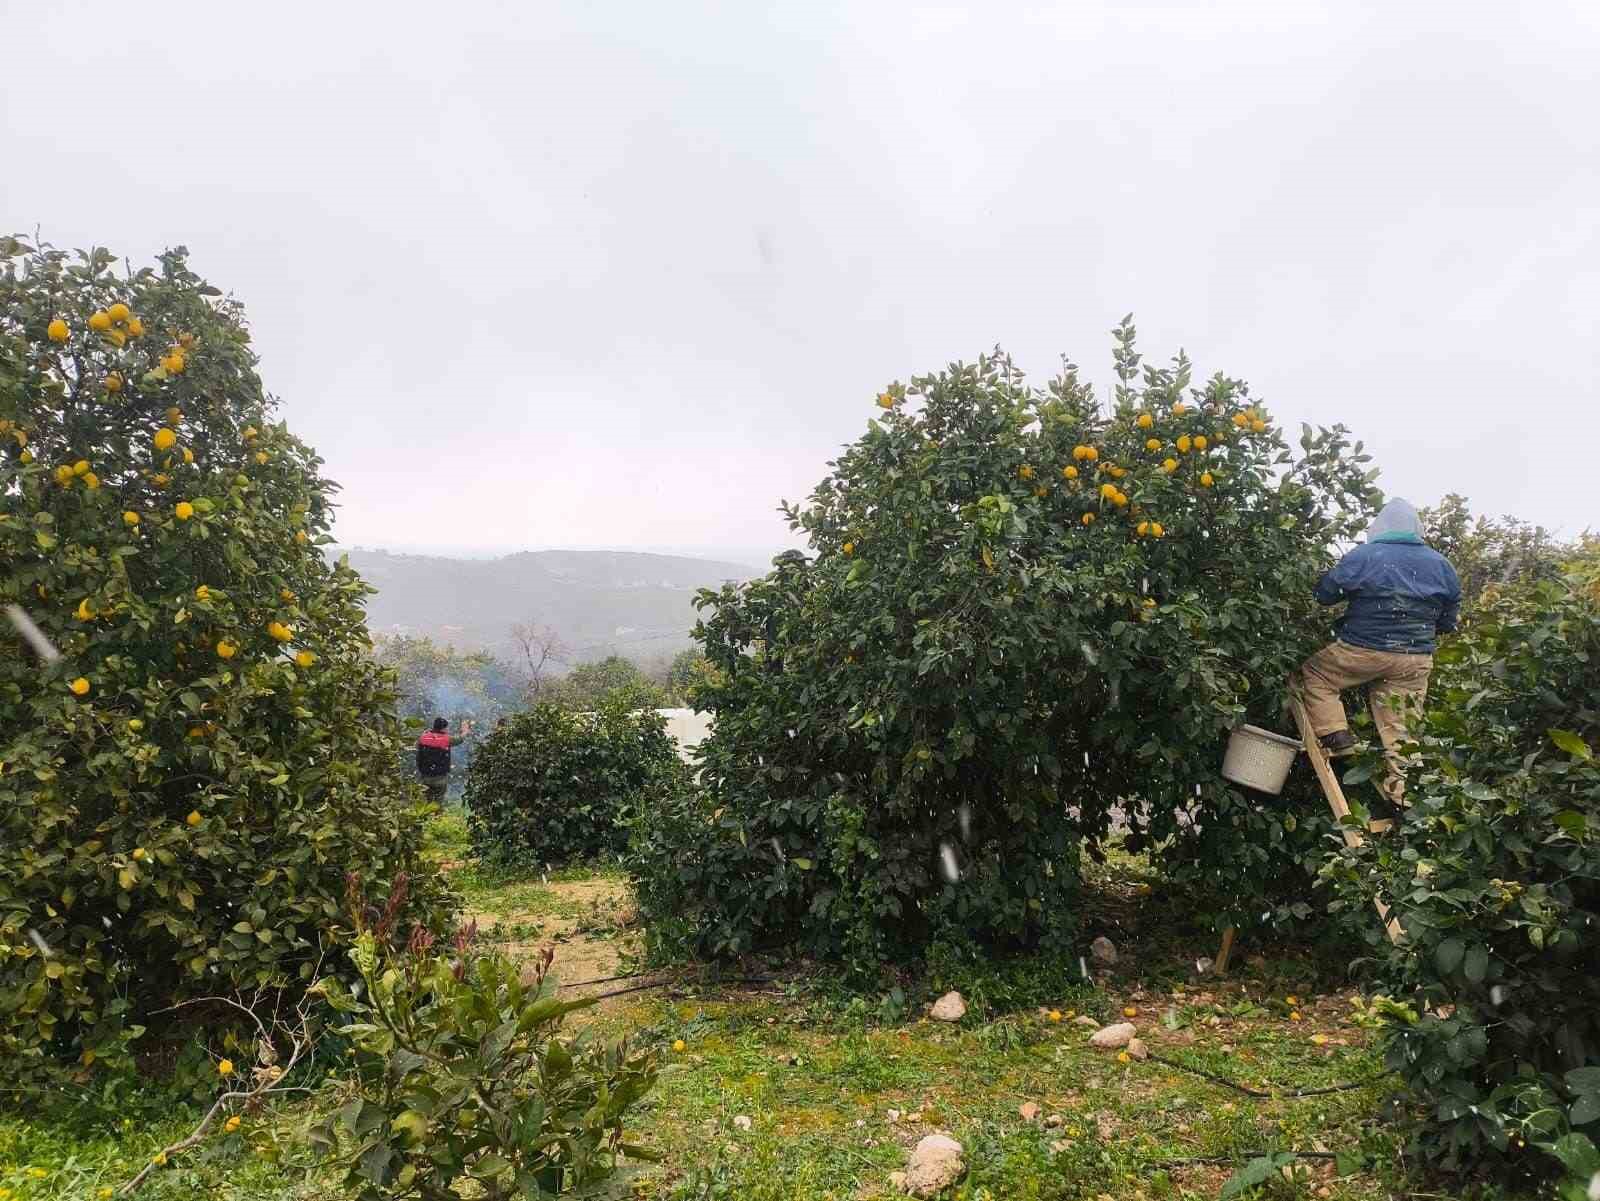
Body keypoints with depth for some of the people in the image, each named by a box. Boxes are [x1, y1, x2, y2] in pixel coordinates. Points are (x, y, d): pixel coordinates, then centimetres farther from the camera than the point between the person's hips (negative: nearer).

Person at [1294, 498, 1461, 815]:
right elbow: (1448, 620, 14)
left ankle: (1337, 737, 1)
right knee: (1399, 728, 9)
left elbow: (1325, 593, -1)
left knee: (1313, 675, 15)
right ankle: (1399, 796, 11)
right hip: (1416, 659, 4)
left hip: (1363, 649, -4)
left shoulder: (1362, 557, -6)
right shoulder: (1440, 564, 7)